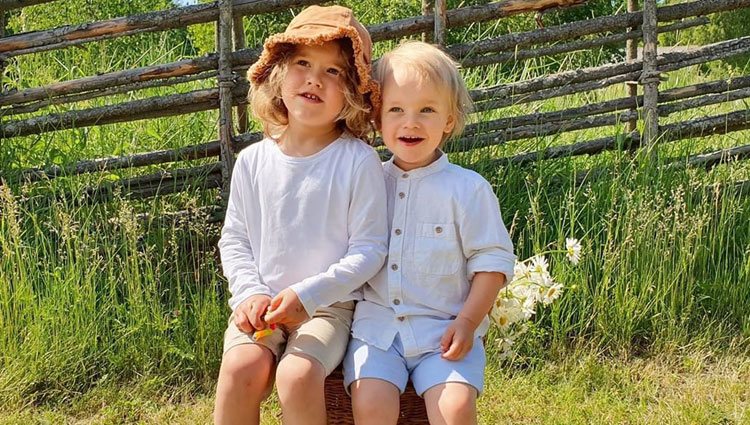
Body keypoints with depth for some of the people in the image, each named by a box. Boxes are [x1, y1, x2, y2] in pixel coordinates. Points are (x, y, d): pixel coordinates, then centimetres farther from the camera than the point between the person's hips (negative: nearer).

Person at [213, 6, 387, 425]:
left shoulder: (358, 161, -7)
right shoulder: (253, 162, 4)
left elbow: (369, 248, -7)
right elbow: (234, 239, 11)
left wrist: (307, 293, -17)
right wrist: (251, 292, -7)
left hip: (329, 305, -3)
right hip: (263, 304, 3)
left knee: (297, 374, -30)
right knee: (241, 368, -26)